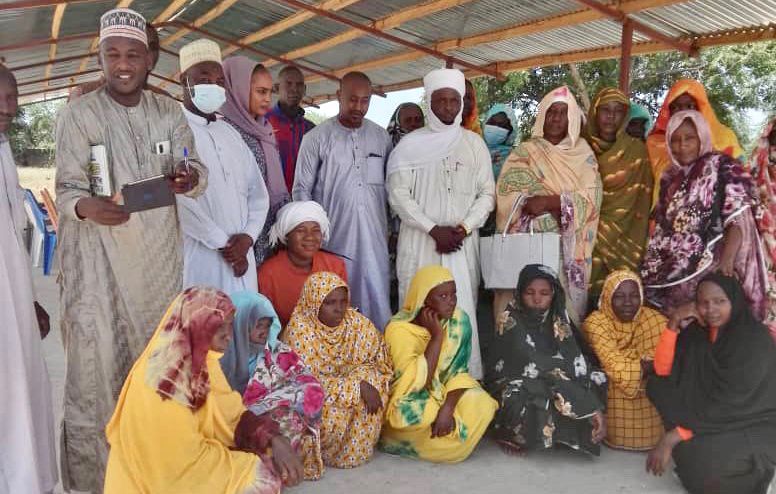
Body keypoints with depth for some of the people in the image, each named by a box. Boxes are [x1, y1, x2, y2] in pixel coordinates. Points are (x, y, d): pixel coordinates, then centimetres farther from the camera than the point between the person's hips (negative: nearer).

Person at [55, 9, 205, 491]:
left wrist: (192, 177, -20)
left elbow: (192, 168, 5)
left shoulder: (170, 112, 7)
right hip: (98, 257, -3)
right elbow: (67, 187, -7)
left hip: (160, 253, 4)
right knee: (97, 361, -5)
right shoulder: (77, 114, -4)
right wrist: (86, 206, -29)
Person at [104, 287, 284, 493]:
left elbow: (229, 410, 1)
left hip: (190, 450, 7)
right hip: (169, 475, -7)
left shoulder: (198, 357, -6)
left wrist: (273, 439, -12)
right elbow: (186, 455, -23)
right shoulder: (164, 378, -27)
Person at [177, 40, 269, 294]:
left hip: (241, 258, 6)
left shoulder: (231, 134, 16)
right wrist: (222, 244, -10)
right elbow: (179, 199, -14)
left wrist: (247, 237, -3)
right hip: (198, 260, -6)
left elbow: (257, 192, 14)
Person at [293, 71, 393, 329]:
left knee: (376, 299, 1)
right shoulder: (317, 138, 0)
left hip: (374, 238, 2)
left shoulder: (381, 137, 9)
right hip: (333, 240, -2)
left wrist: (392, 226, 10)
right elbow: (302, 190, 3)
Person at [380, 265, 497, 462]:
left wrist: (447, 408, -27)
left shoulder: (459, 320, -9)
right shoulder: (399, 329, -21)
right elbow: (416, 381, -30)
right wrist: (437, 335, -29)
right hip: (411, 401, -3)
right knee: (423, 416, -34)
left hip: (443, 394, 3)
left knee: (482, 405, -23)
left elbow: (459, 371, -10)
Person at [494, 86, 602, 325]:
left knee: (566, 300, 1)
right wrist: (564, 202, -15)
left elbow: (591, 197, -3)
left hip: (568, 246, 1)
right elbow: (506, 193, -7)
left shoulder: (583, 152, 9)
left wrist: (551, 201, -18)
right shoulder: (525, 151, 6)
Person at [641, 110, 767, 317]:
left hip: (710, 270, -6)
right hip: (673, 271, 6)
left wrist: (727, 261, -27)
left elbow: (738, 220, -13)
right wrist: (649, 266, 10)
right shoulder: (671, 177, 15)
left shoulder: (721, 168, -4)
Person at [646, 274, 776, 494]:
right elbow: (663, 370, -3)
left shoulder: (754, 341, -22)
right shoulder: (699, 330, -3)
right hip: (710, 416, 7)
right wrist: (673, 325, -17)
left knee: (703, 458, -33)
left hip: (754, 425, -6)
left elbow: (728, 404, -27)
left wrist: (672, 437, -29)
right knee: (656, 385, -9)